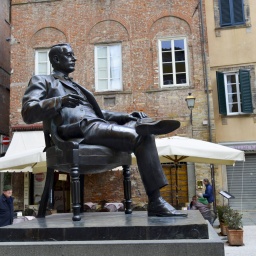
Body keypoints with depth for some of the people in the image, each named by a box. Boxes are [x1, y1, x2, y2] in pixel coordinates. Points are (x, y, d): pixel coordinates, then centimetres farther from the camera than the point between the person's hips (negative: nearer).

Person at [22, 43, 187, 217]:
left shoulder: (77, 86, 37)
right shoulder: (41, 81, 15)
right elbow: (28, 113, -2)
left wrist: (126, 116, 12)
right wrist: (59, 101, -20)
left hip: (100, 125, 7)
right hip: (78, 129, -7)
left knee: (144, 135, -16)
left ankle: (156, 202, -20)